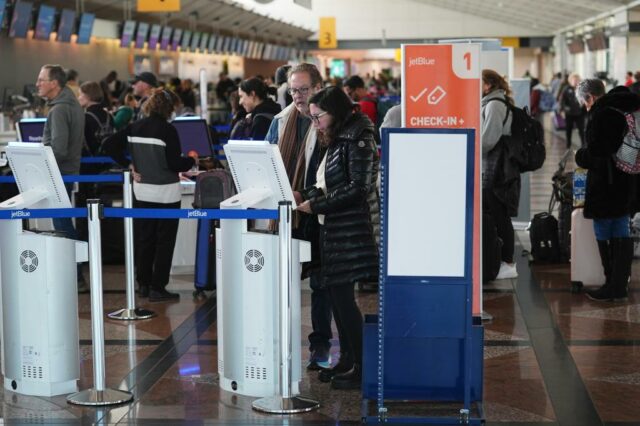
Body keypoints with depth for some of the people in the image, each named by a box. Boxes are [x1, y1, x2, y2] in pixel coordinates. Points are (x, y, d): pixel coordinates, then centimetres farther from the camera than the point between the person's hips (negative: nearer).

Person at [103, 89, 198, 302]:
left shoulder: (135, 127, 2)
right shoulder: (167, 130, -15)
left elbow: (109, 145, 2)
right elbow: (174, 163, -17)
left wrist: (129, 165, 5)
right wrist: (192, 160, 2)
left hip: (142, 191, 6)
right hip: (166, 193, -6)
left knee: (144, 238, 14)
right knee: (164, 240, 3)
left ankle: (143, 284, 20)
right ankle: (157, 288, 4)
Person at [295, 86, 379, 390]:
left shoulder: (357, 140, -12)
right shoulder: (336, 141, 16)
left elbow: (358, 188, -19)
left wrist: (316, 205, -17)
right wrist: (304, 195, 4)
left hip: (350, 230, -9)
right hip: (333, 228, 9)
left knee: (342, 295, -8)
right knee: (336, 293, 11)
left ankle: (362, 367, -1)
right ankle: (348, 360, 20)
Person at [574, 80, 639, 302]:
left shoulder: (600, 115, -18)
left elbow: (595, 154, -23)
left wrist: (580, 156, -2)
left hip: (606, 186, -8)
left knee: (604, 235, 2)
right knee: (621, 233, 14)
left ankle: (613, 286, 6)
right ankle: (620, 285, 19)